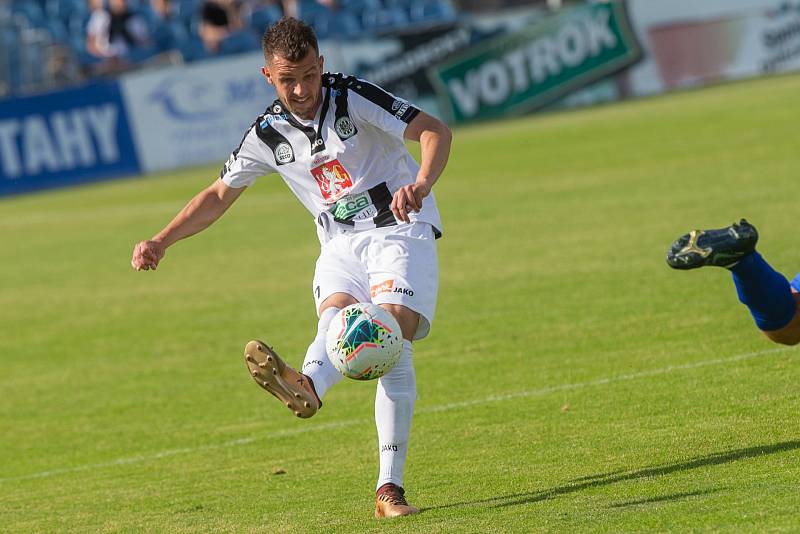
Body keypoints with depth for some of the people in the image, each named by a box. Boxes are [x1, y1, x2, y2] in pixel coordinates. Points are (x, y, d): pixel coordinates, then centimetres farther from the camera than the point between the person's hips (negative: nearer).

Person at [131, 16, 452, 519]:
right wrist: (161, 241, 3)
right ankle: (308, 384, -62)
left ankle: (390, 487, -27)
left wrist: (421, 185, -34)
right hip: (341, 245, 5)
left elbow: (435, 130, -14)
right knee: (336, 315, -28)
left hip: (400, 228, -5)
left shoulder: (353, 97, -11)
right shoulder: (268, 134, 1)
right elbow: (219, 194, 14)